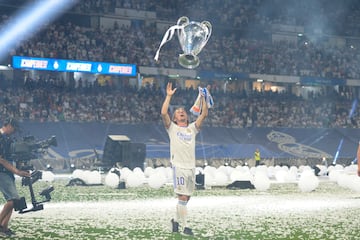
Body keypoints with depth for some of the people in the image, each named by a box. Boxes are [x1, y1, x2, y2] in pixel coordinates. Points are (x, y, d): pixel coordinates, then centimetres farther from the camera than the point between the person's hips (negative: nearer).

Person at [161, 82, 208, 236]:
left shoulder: (192, 128, 17)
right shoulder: (172, 128, 7)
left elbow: (204, 114, 9)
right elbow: (163, 113, -8)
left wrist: (202, 97, 5)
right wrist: (169, 96, -5)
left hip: (191, 166, 5)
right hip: (179, 166, -5)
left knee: (186, 197, 12)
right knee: (183, 197, -10)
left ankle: (176, 220, 30)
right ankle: (185, 227, -7)